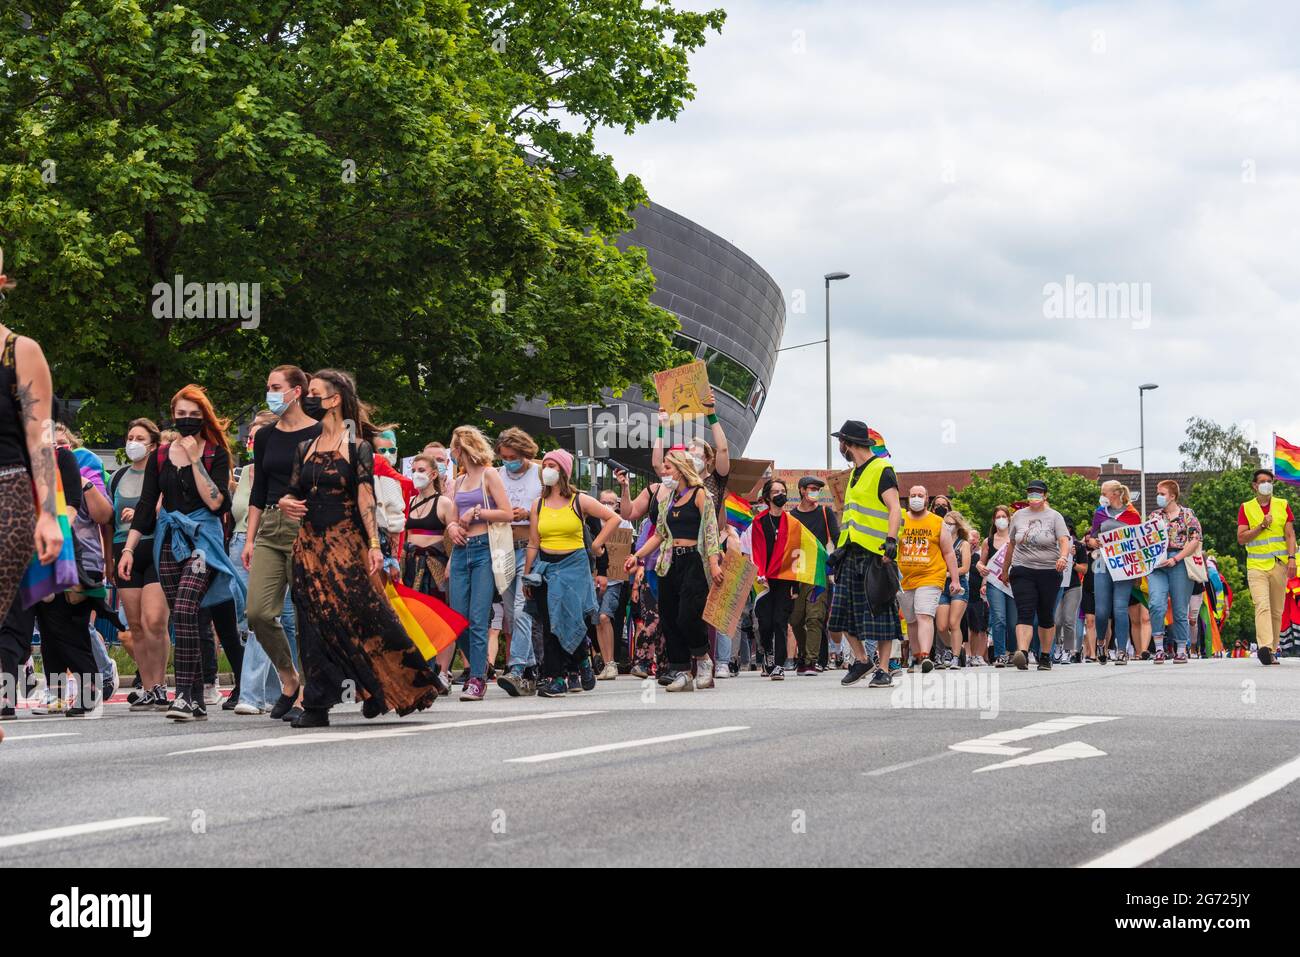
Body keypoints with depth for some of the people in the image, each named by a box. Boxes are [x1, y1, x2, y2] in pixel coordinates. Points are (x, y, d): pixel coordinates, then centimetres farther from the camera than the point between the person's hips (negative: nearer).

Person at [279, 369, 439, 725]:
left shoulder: (357, 447, -1)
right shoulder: (305, 448, 14)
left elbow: (365, 498, -9)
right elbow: (292, 493, 16)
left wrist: (374, 544, -17)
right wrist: (285, 503, -8)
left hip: (346, 543, -5)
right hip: (310, 544, 5)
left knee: (361, 615, -9)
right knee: (315, 622, 1)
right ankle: (316, 706, 1)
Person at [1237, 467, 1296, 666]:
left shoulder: (1282, 505, 10)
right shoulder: (1246, 508, 6)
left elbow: (1290, 535, 5)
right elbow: (1241, 538, -1)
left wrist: (1291, 558, -7)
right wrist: (1262, 526, -11)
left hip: (1279, 565, 2)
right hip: (1256, 566, -2)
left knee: (1276, 611, 5)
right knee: (1262, 606, -19)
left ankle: (1273, 651, 12)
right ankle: (1264, 646, -33)